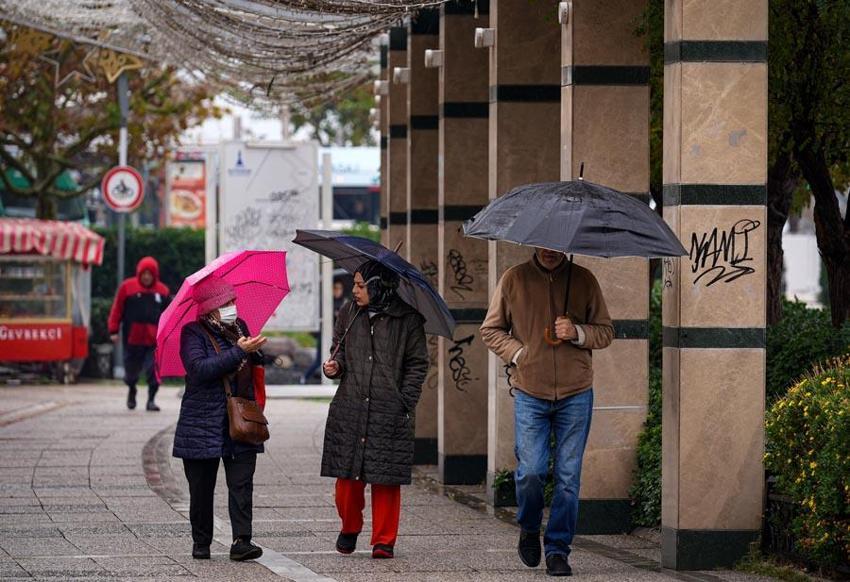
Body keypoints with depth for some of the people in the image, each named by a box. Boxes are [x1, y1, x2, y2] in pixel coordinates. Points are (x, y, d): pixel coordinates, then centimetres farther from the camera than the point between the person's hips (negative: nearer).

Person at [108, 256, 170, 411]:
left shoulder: (162, 290, 7)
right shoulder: (127, 287, 1)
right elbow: (117, 309, 2)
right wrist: (114, 330, -1)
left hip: (154, 339, 1)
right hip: (132, 338, -1)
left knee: (154, 369, -9)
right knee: (132, 368, 11)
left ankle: (151, 399, -1)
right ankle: (132, 390, 40)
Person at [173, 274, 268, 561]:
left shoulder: (239, 327, 12)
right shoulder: (193, 333, -5)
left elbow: (252, 363, 30)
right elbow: (200, 368, -23)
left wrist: (255, 353, 6)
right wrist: (239, 352, -24)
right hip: (203, 424, -4)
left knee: (241, 484, -8)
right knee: (202, 489, 4)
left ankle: (241, 541, -13)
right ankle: (201, 543, 15)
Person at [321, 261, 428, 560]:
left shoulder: (406, 319, 0)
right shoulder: (348, 316, 11)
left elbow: (418, 364, 4)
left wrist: (405, 403, -5)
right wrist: (335, 367, -1)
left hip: (389, 412, -3)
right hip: (349, 408, 3)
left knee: (386, 478, -2)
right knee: (347, 474, 3)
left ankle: (384, 540, 7)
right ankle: (349, 528, 26)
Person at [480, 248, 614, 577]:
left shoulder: (584, 281, 4)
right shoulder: (514, 279, 3)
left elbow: (605, 332, 7)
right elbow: (491, 330, 10)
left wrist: (577, 333, -12)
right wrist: (518, 354, -6)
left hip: (576, 394, 1)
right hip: (530, 394, 0)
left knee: (568, 476, 0)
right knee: (530, 471, -7)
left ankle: (558, 549, 9)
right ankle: (529, 530, 21)